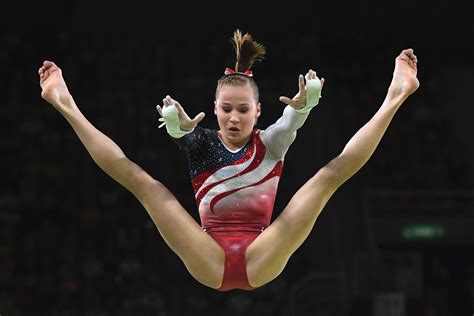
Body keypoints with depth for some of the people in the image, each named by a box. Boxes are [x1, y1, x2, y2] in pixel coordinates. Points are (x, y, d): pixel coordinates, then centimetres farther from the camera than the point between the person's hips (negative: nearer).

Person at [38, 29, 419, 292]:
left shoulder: (270, 144, 9)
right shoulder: (202, 144, 9)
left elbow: (292, 121, -13)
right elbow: (180, 134, -16)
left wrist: (304, 104, -36)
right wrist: (179, 125, -40)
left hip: (262, 261, 0)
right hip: (210, 262, 0)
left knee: (331, 174, -10)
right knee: (140, 180, -13)